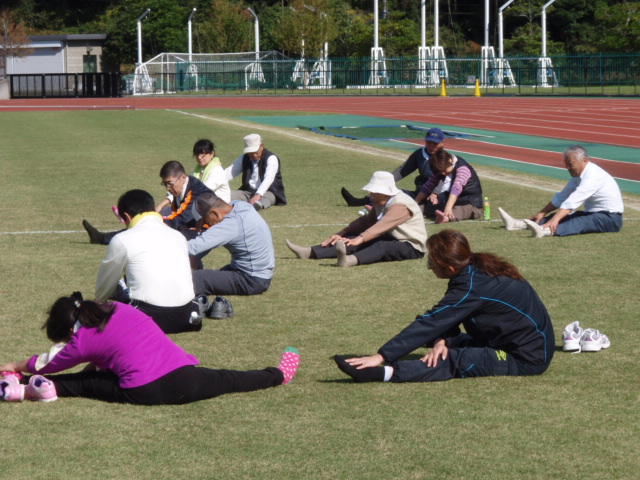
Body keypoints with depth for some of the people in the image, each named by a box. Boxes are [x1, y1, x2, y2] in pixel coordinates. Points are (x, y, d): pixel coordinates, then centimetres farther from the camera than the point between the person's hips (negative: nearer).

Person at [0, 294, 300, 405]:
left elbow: (46, 362, 25)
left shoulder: (81, 342, 9)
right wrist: (96, 361, 46)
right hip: (183, 378, 4)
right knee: (227, 380, 21)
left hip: (144, 392, -3)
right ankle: (279, 375, 27)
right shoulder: (117, 310, 21)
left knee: (89, 383, 8)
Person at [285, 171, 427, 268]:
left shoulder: (401, 206, -22)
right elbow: (366, 221, 7)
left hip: (412, 248, -9)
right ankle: (310, 253, -23)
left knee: (381, 246, -40)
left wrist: (361, 238, -49)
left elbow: (383, 225, -36)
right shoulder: (380, 204, 12)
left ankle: (351, 260, -70)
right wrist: (341, 234, -6)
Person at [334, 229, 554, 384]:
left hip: (527, 359, -11)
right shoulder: (478, 269, 4)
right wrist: (442, 340, -13)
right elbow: (444, 317, 9)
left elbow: (430, 323, -25)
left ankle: (383, 373, -40)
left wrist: (381, 357, -26)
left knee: (454, 361, -26)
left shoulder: (471, 287, -23)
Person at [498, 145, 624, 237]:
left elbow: (573, 201, -33)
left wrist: (554, 220, -41)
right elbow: (561, 198, 16)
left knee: (580, 222, -35)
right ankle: (518, 224, -14)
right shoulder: (578, 176, 10)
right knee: (562, 216, -5)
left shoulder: (593, 176, -22)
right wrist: (541, 214, 9)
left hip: (610, 219, -10)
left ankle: (546, 231, -61)